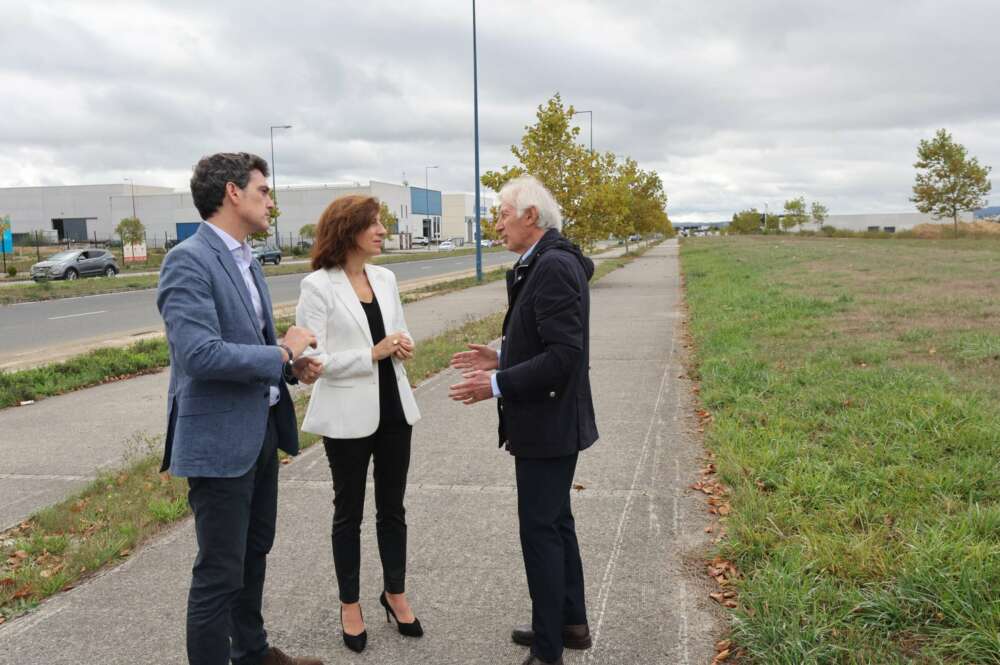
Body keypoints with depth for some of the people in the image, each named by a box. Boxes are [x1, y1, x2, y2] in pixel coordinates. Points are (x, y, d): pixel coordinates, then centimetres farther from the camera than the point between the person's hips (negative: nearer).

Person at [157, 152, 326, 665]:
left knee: (255, 552, 22)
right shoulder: (189, 261, -17)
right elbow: (200, 354, -28)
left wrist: (293, 365, 0)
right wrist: (282, 354, -17)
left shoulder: (245, 260, 11)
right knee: (220, 571, 1)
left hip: (261, 430, 10)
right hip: (219, 438, -9)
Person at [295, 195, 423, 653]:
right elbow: (314, 359, -15)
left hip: (393, 408, 5)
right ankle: (350, 605, 27)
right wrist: (373, 353, -20)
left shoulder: (385, 278, 6)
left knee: (392, 508, 15)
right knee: (349, 512, 11)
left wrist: (403, 346, -8)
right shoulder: (318, 286, -11)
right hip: (348, 416, -5)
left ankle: (395, 593, 32)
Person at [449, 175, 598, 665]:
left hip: (548, 423, -10)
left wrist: (497, 385, -22)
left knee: (540, 531, -1)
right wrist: (502, 356, 9)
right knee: (555, 523, 19)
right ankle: (570, 623, 34)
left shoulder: (554, 266, -21)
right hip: (549, 421, 10)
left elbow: (563, 354, -26)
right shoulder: (545, 263, 11)